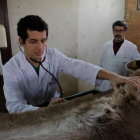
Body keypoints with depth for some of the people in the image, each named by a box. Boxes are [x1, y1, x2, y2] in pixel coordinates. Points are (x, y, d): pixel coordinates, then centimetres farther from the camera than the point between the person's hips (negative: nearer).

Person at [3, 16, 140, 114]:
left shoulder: (53, 55, -13)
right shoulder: (11, 68, -19)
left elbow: (77, 66, -27)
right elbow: (15, 106, -27)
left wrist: (110, 75, -43)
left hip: (52, 102, 2)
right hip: (28, 112, -1)